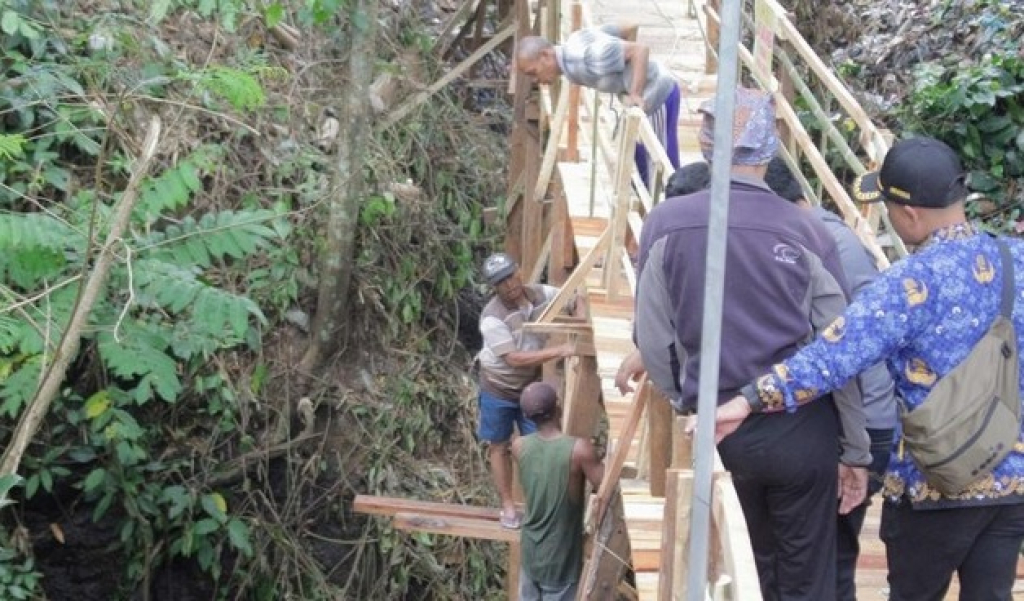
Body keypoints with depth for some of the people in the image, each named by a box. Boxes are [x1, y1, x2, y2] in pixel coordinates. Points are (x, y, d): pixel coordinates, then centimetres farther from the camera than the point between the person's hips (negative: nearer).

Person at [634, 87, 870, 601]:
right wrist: (856, 450, 3)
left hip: (727, 428, 2)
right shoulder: (807, 234, -11)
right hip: (801, 428, -2)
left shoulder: (665, 225, -7)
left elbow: (653, 342, -2)